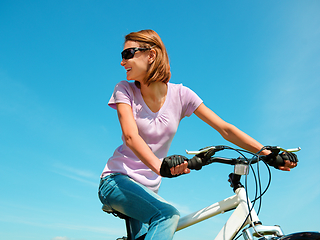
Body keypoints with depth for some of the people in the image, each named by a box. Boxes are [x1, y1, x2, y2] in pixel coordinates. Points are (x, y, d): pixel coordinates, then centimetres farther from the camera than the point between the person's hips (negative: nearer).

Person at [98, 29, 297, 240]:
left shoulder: (180, 94, -5)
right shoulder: (125, 90, -7)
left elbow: (225, 129, -8)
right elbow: (130, 136, -24)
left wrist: (267, 152, -19)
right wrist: (159, 166, -43)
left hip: (149, 188, 3)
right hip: (117, 181, -2)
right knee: (168, 214, -28)